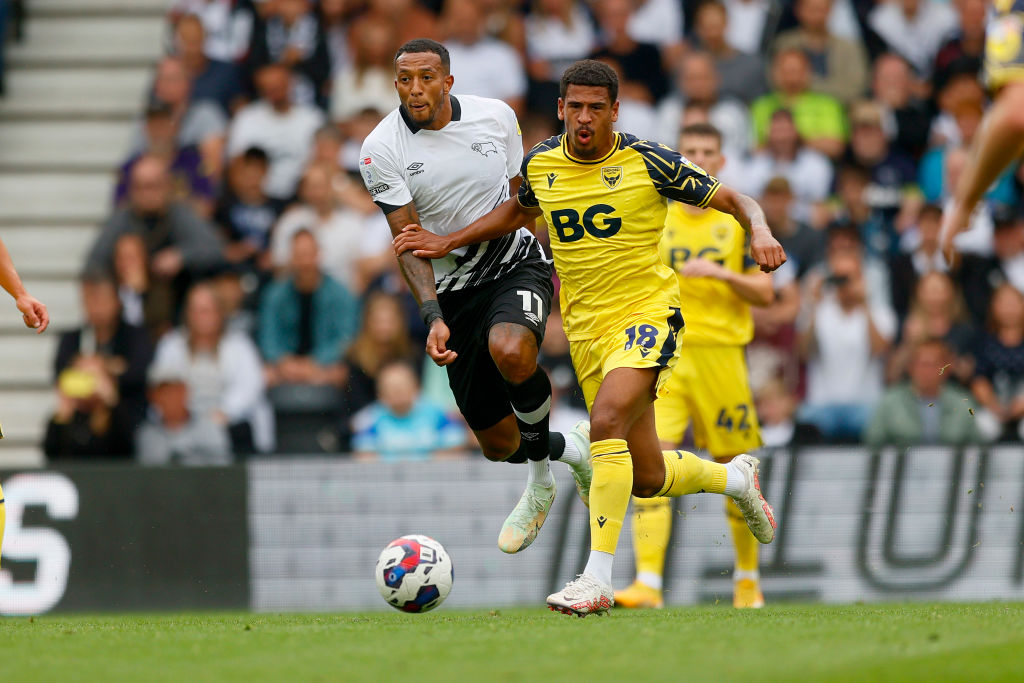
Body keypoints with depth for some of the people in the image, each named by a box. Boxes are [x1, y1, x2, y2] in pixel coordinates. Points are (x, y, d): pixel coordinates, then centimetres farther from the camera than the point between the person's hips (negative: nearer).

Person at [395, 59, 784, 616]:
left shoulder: (648, 162, -9)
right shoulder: (541, 164, 4)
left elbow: (733, 200, -1)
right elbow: (520, 211, 27)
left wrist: (760, 231, -22)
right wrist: (449, 242, 20)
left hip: (647, 313, -5)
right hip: (586, 329, 5)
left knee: (606, 423, -30)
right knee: (647, 479, 7)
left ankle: (597, 579, -30)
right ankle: (734, 477, 40)